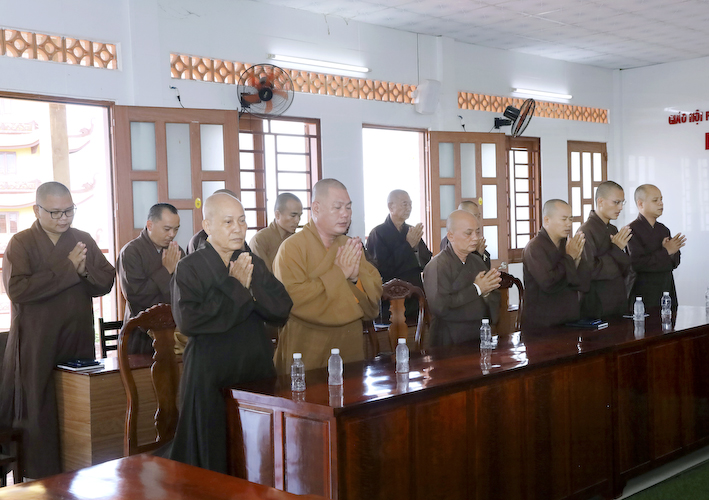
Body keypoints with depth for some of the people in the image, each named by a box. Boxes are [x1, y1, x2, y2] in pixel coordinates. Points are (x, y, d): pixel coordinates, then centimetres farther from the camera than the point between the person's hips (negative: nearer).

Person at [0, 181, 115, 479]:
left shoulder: (84, 240, 11)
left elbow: (106, 282, 7)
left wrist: (85, 270, -14)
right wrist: (67, 268, -16)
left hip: (79, 342, 3)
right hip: (36, 347, -3)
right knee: (38, 414, 2)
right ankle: (43, 480, 13)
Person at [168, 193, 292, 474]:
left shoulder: (254, 264, 11)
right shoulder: (190, 268, -2)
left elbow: (282, 311, 2)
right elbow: (187, 320, -18)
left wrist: (250, 287, -14)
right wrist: (236, 289, -12)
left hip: (257, 369, 4)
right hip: (210, 378, -4)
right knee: (210, 457, 2)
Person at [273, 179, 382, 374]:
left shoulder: (350, 246, 12)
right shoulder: (292, 247, -9)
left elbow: (375, 294, 9)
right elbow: (292, 298, -23)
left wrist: (356, 277, -12)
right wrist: (338, 273, -17)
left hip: (350, 348, 6)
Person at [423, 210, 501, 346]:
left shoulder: (477, 261, 17)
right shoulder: (437, 266, -8)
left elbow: (495, 298, 20)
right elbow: (439, 307, -21)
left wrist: (486, 292, -5)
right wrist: (476, 289, -12)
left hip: (480, 338, 6)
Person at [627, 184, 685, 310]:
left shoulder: (663, 229, 15)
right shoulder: (632, 230, -10)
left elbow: (676, 262, 13)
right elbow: (637, 263, -20)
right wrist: (666, 252, -13)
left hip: (668, 291, 7)